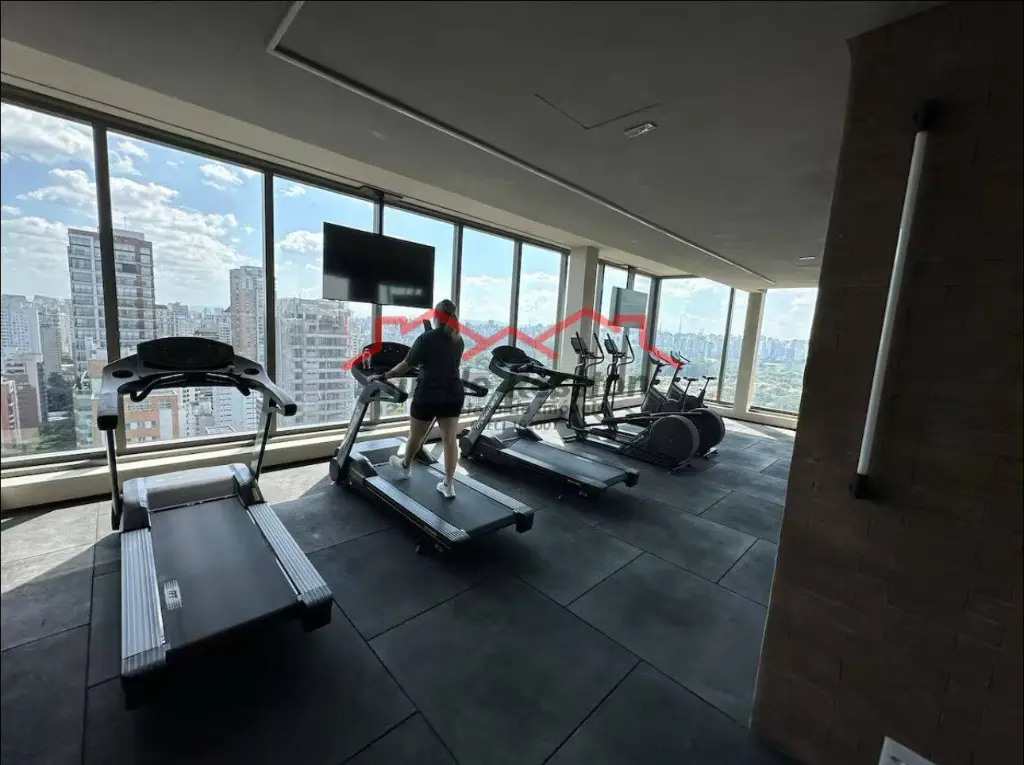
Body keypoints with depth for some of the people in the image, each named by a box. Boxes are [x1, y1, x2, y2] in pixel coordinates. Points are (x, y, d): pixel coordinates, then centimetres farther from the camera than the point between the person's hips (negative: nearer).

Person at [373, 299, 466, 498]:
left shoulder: (426, 338, -11)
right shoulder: (458, 340, 6)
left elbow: (406, 365, -6)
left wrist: (385, 376, 10)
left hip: (428, 395, -4)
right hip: (453, 395, 5)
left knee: (416, 436, 17)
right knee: (450, 439, 5)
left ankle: (404, 466, 42)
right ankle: (449, 485, 9)